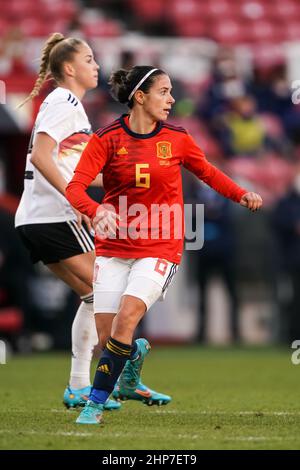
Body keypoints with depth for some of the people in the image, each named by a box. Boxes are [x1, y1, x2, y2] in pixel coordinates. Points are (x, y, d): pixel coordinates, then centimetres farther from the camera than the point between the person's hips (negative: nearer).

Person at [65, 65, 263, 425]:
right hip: (114, 246, 0)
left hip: (160, 248, 0)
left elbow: (206, 172, 20)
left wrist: (242, 195, 7)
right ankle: (135, 353, 33)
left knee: (126, 318, -21)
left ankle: (96, 402, -11)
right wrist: (96, 210, -34)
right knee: (105, 333, -4)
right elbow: (75, 186, -14)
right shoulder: (108, 138, -5)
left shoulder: (176, 138, 2)